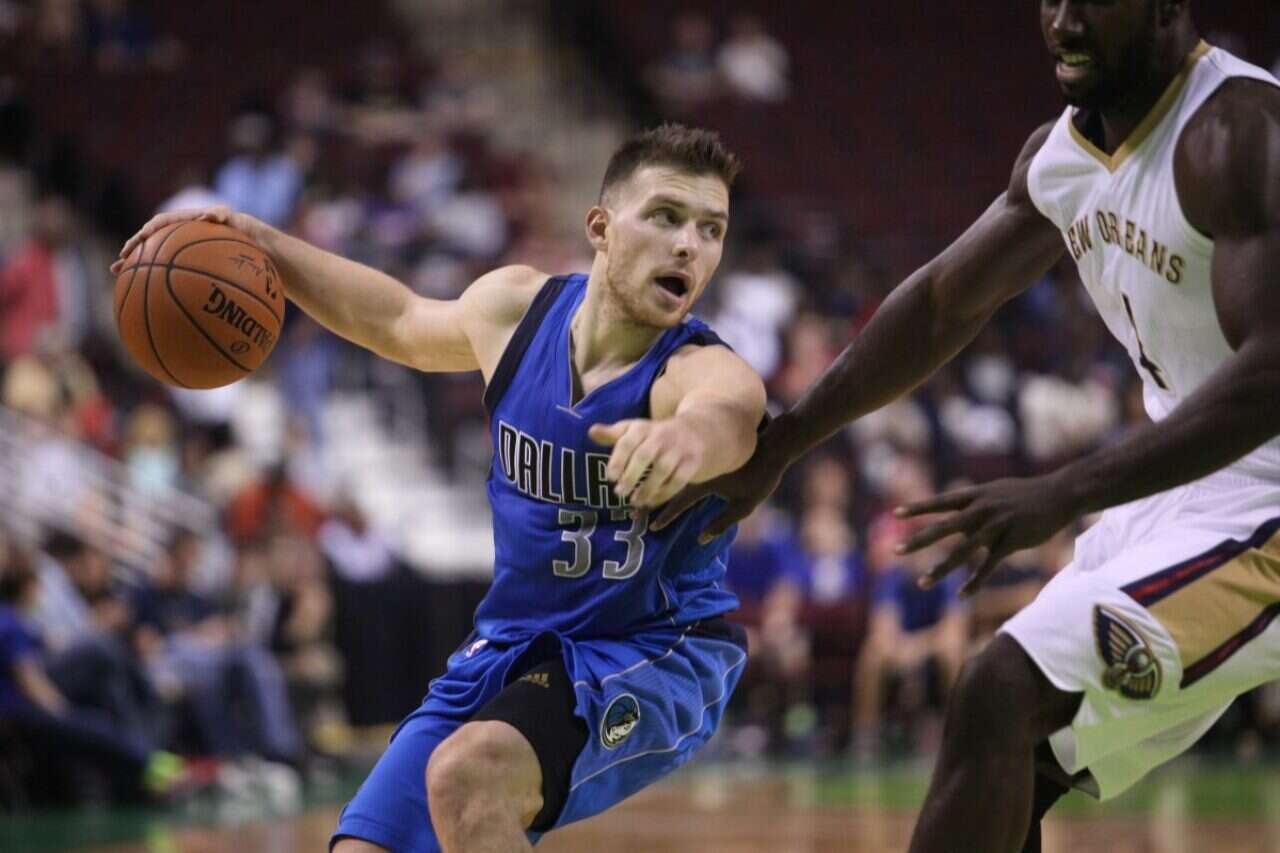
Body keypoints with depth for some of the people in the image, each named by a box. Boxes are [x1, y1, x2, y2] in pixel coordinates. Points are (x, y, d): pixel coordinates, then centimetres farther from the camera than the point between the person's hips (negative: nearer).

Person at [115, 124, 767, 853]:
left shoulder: (703, 371, -24)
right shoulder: (516, 308, -6)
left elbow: (727, 413, -52)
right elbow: (400, 322, 18)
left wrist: (686, 436, -76)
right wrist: (261, 243, 10)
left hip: (655, 659, -6)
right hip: (515, 647, 6)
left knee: (467, 771, -33)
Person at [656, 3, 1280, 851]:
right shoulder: (1061, 153, 6)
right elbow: (945, 304, 20)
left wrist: (1061, 496, -38)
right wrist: (777, 446, 19)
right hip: (1177, 495, 9)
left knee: (1001, 697, -21)